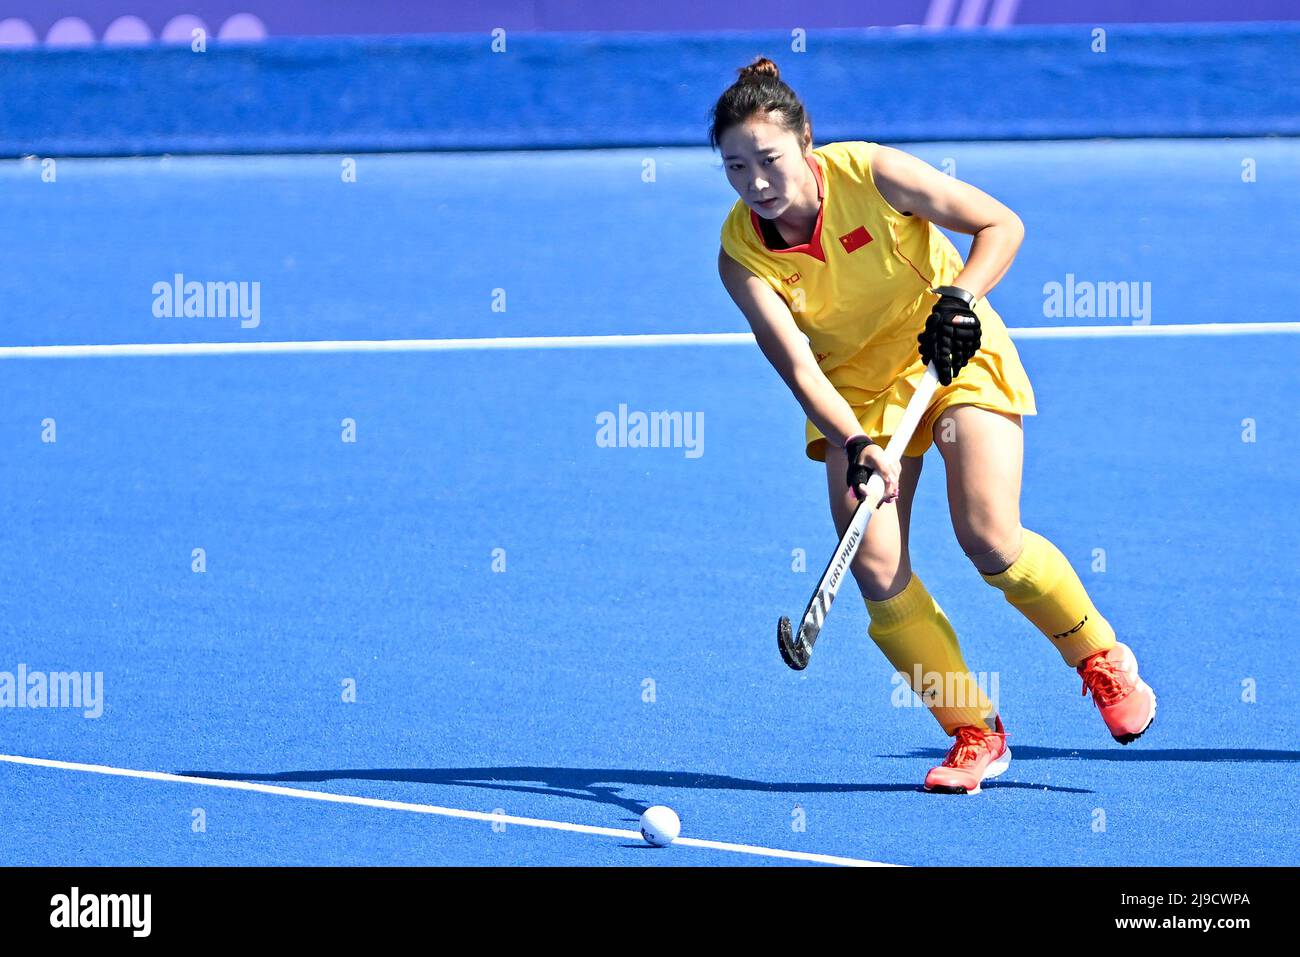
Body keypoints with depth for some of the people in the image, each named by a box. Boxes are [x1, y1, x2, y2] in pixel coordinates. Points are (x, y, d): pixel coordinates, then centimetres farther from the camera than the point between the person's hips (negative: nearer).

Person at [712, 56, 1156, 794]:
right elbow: (799, 368, -24)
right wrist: (855, 448, -39)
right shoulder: (741, 253, -17)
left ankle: (1103, 660, 9)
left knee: (990, 538, -18)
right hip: (856, 389, 3)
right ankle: (975, 732, 1)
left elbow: (1001, 224, -13)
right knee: (875, 567, -13)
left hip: (956, 356, -2)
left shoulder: (870, 174, -22)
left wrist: (962, 296, -29)